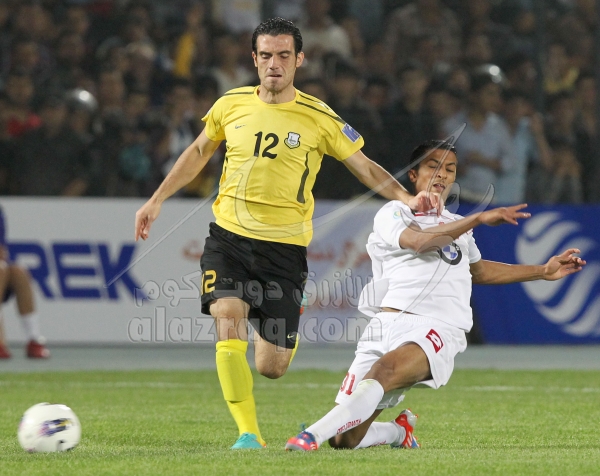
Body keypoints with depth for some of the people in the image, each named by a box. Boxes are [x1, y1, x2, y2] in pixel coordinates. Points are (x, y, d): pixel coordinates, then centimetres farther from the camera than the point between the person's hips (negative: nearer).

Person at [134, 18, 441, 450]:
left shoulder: (319, 119, -5)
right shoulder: (232, 105, 3)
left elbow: (365, 168, 2)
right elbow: (199, 151, 20)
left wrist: (407, 198, -14)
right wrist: (157, 200, 19)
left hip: (285, 247, -1)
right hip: (229, 236, 1)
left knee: (270, 368, -2)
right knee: (227, 317, -24)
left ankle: (278, 337, 39)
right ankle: (248, 434, -16)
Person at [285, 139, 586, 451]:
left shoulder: (457, 226, 31)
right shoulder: (393, 213, 12)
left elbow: (477, 270, 48)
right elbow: (420, 241, -10)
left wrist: (544, 271, 48)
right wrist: (479, 219, -15)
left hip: (437, 329, 1)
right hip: (386, 323, -1)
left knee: (384, 369, -37)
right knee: (344, 441, -6)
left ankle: (313, 436, -45)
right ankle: (399, 431, 27)